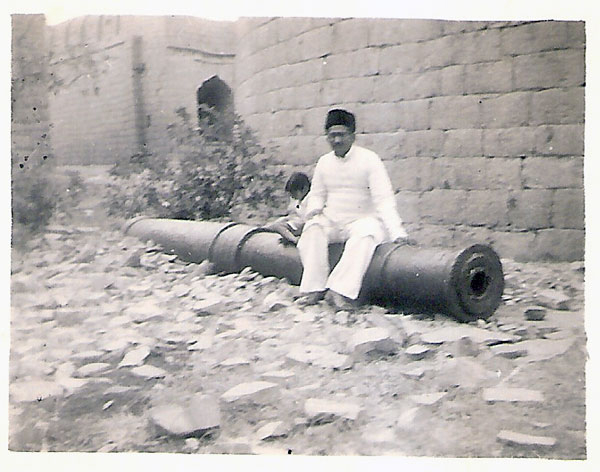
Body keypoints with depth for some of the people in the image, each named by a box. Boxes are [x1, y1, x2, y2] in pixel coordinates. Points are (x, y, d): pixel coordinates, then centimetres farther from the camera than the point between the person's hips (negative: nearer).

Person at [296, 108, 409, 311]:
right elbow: (316, 194, 20)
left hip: (363, 220, -4)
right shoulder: (324, 162, 8)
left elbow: (384, 199, -14)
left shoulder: (369, 159, -7)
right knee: (312, 228, -27)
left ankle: (342, 290, -40)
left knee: (365, 234, -36)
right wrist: (314, 209, -5)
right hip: (331, 222, 4)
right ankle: (314, 287, -26)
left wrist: (397, 233, -26)